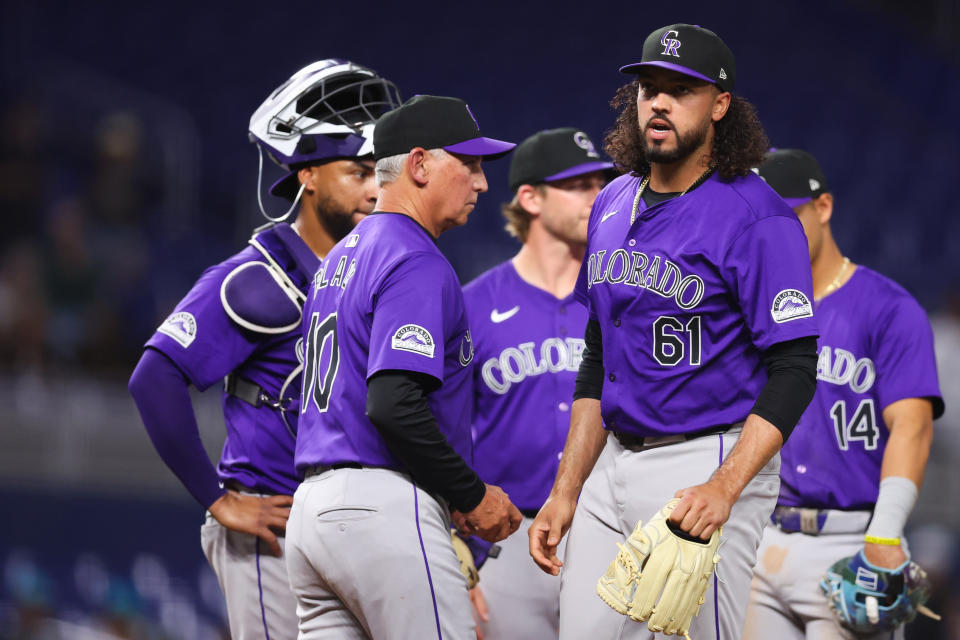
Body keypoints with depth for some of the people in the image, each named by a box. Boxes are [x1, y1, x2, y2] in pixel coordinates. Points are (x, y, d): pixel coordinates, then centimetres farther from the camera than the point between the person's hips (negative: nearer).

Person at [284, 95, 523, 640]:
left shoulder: (342, 257, 21)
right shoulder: (417, 264, -10)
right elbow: (393, 405, -22)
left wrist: (452, 497, 18)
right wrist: (473, 497, -11)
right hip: (386, 510, -10)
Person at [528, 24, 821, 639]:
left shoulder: (757, 217, -11)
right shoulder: (613, 205, 13)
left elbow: (794, 370, -15)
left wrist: (723, 489, -26)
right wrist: (566, 492, 16)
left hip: (709, 465, -7)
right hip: (614, 464, 7)